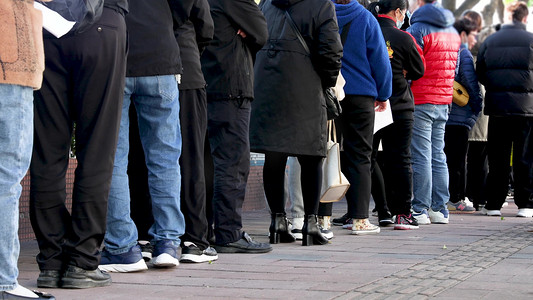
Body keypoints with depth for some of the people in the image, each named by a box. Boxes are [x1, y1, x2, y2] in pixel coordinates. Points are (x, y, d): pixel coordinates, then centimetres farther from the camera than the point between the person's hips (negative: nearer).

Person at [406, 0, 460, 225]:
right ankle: (439, 209, 12)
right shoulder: (452, 31, 13)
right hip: (444, 102, 7)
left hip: (421, 101, -7)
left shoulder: (418, 29, -12)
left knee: (421, 157, -5)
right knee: (438, 156, 11)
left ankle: (420, 210, -4)